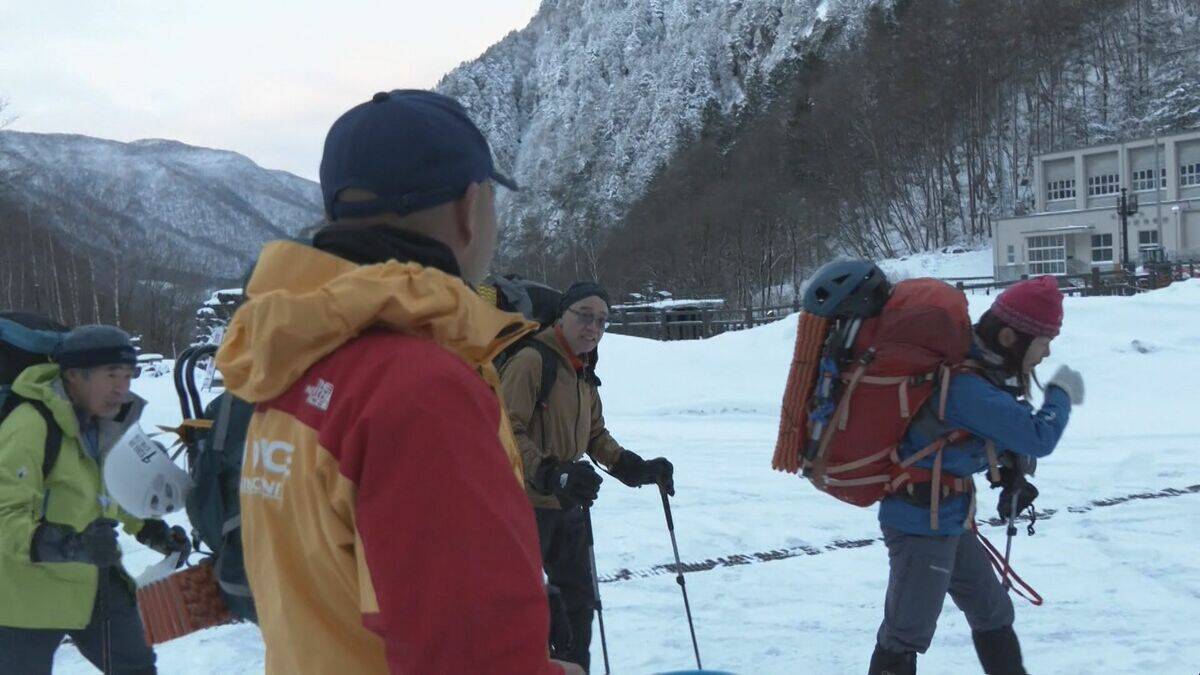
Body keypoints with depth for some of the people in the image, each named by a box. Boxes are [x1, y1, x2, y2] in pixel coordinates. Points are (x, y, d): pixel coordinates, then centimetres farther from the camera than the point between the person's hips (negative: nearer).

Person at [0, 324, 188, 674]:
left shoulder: (103, 422, 5)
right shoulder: (30, 426, -24)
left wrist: (151, 530, 9)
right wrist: (71, 545, -41)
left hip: (95, 583, 8)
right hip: (29, 593, -8)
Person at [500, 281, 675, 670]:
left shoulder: (585, 376, 12)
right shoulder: (531, 361, -17)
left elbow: (596, 436, 21)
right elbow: (508, 431, -25)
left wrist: (635, 468, 8)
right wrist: (551, 475, -36)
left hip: (568, 506, 9)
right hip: (526, 506, -9)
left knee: (578, 598, 18)